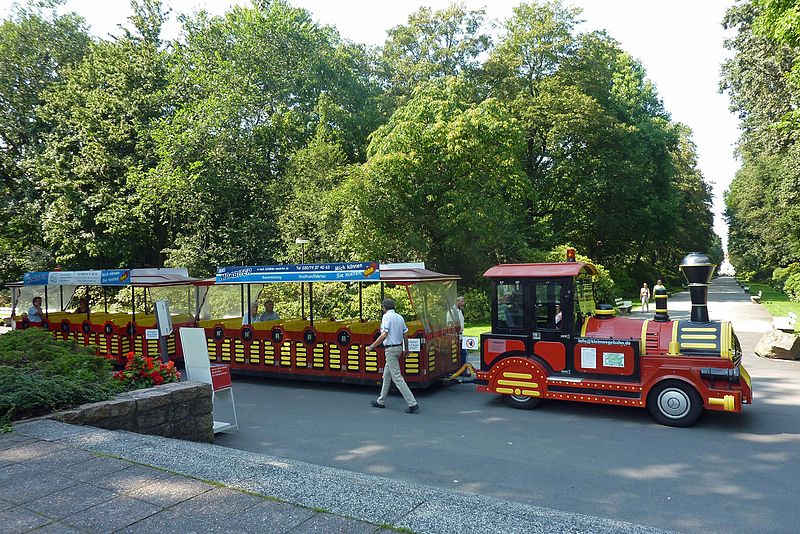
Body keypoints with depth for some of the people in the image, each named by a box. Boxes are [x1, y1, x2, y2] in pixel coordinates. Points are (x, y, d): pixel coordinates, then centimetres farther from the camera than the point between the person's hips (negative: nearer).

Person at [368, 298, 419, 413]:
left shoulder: (386, 317, -13)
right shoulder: (400, 317, 10)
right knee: (387, 375, 19)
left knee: (397, 377, -8)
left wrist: (372, 346, -15)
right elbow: (405, 335, 13)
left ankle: (412, 403, -11)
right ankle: (381, 401, 28)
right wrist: (406, 349, 24)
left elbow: (384, 335, -21)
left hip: (390, 349, -9)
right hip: (399, 347, 9)